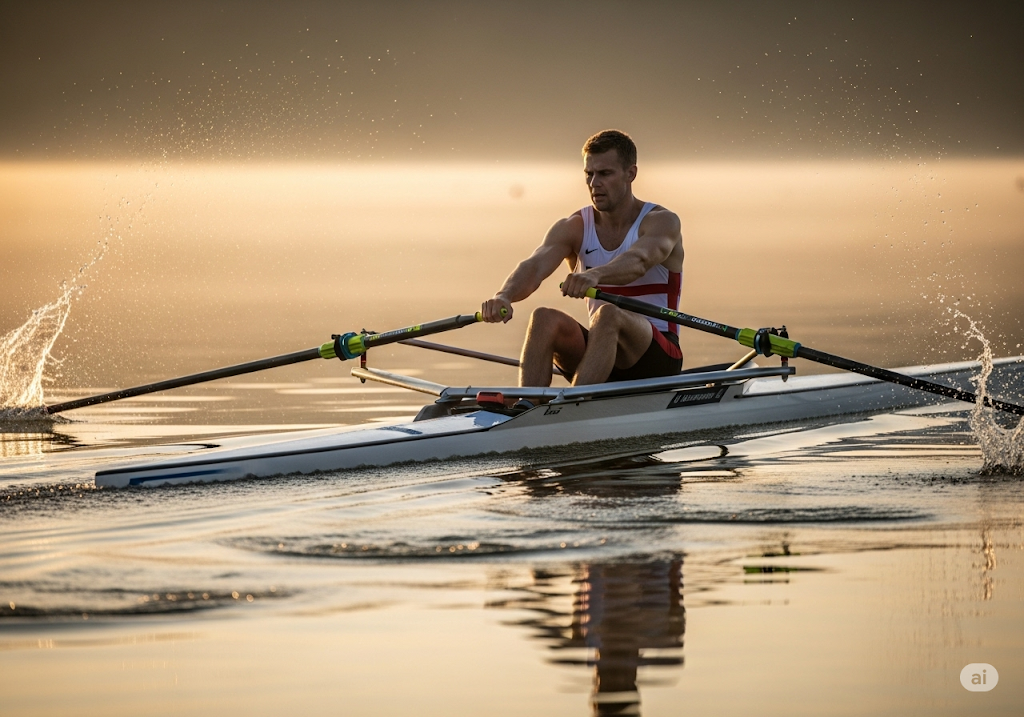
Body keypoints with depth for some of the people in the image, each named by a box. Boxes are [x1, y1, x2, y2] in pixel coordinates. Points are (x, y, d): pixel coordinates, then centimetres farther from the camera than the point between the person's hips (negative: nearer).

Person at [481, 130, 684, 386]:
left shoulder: (662, 222, -7)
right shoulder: (573, 228, 3)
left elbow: (638, 261, -31)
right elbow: (535, 266, -17)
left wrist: (594, 275, -52)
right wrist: (504, 297, -40)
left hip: (657, 358, -4)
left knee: (609, 315, -34)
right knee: (545, 318, -24)